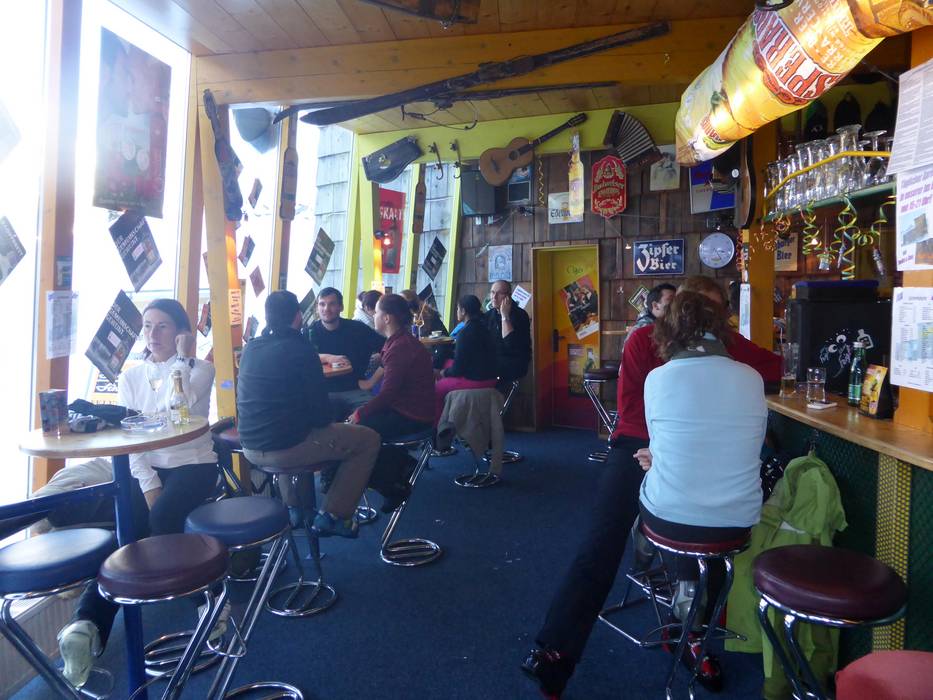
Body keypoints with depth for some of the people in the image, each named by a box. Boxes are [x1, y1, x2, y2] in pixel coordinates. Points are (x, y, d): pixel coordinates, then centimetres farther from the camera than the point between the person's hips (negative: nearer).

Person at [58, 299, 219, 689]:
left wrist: (181, 359, -10)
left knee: (163, 515, -32)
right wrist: (148, 484, -10)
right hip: (146, 468, 3)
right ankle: (88, 626, -31)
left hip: (193, 465, -3)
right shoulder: (130, 377, 11)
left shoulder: (200, 369, 1)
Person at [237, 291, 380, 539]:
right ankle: (333, 516, 6)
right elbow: (321, 414, -13)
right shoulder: (300, 349, -13)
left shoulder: (250, 348, 6)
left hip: (249, 448, 8)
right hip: (286, 448, -7)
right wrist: (326, 421, 10)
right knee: (369, 439, 6)